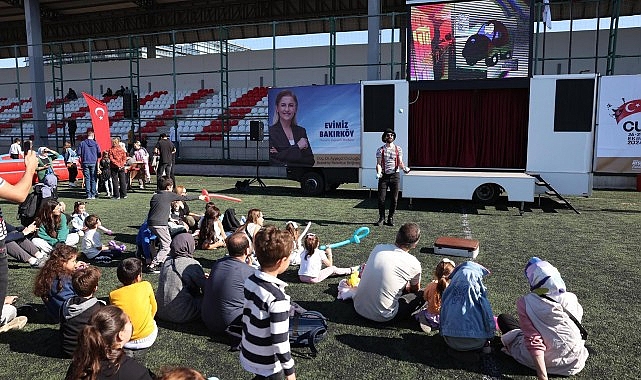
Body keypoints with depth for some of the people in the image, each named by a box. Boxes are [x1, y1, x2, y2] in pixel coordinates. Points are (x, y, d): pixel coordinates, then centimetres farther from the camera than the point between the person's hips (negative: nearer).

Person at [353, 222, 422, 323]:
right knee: (421, 295, 9)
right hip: (381, 317, -5)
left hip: (359, 307, 5)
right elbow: (415, 289, 10)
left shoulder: (378, 248, -2)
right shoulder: (413, 264, -13)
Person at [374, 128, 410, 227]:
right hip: (384, 176, -1)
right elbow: (378, 163, -2)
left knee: (394, 199, 2)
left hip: (395, 176, 1)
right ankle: (381, 218, 10)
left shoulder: (398, 149, 9)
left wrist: (404, 168, -16)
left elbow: (400, 162, 6)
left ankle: (390, 218, 15)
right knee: (381, 198, -4)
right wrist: (378, 173, -20)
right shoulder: (380, 150, 4)